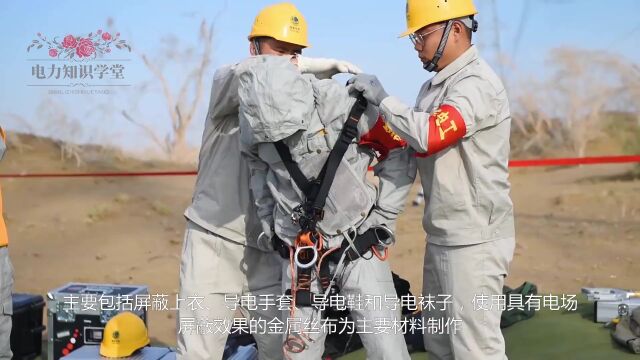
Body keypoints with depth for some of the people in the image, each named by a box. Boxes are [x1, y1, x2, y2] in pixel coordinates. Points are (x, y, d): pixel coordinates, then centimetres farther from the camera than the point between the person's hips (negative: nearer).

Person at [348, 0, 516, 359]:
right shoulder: (433, 86, 15)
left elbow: (429, 135, -29)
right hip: (440, 237, 9)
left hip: (474, 241, -9)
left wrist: (382, 97, -17)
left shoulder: (478, 84, -15)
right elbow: (408, 141, 19)